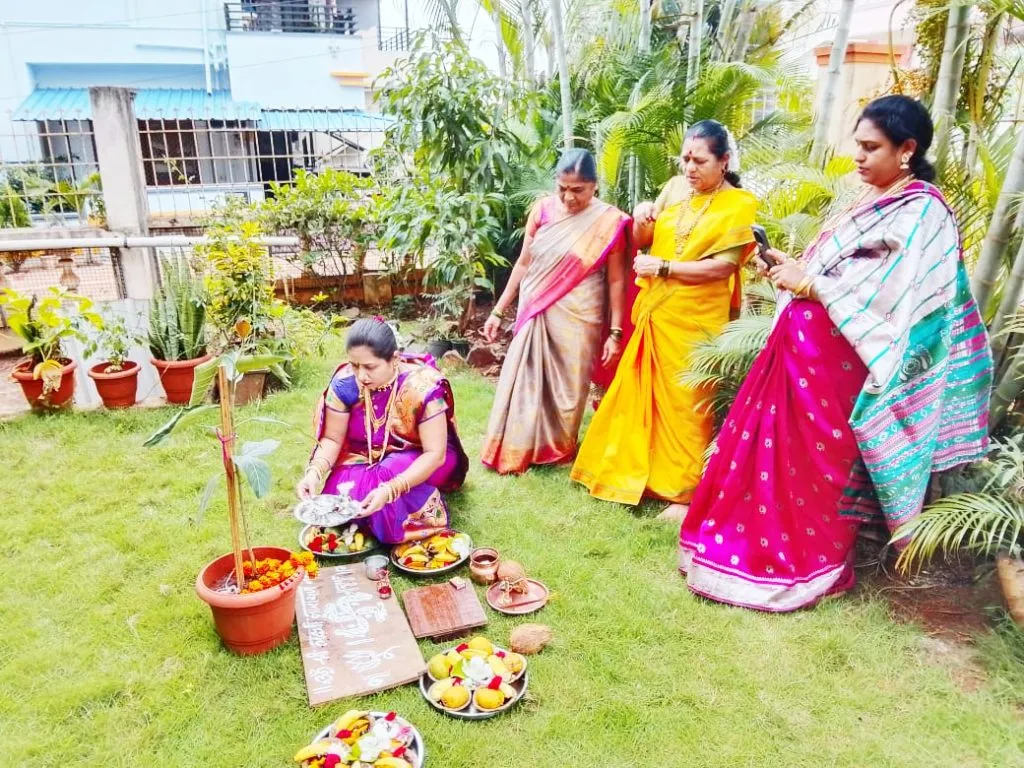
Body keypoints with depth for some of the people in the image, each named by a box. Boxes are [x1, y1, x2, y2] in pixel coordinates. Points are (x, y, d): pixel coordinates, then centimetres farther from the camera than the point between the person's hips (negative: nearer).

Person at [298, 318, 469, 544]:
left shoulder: (424, 386, -28)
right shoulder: (345, 382, -18)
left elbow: (435, 454, -27)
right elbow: (332, 439, -7)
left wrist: (390, 489, -40)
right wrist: (315, 472, -28)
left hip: (418, 461, -4)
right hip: (363, 458, 4)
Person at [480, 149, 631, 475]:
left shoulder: (609, 221, -7)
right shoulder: (543, 209, 0)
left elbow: (616, 280, -4)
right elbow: (523, 263, 6)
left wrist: (615, 332, -5)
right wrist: (498, 311, 6)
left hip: (577, 319, -2)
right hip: (535, 313, 3)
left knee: (567, 387, 9)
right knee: (522, 382, 6)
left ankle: (559, 449, 31)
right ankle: (513, 451, 23)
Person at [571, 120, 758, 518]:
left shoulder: (739, 204, -4)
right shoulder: (675, 188, 9)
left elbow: (722, 265, -13)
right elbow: (643, 243, 15)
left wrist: (664, 267, -14)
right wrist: (640, 220, -6)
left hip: (695, 321, -5)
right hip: (654, 313, 5)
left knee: (685, 404, 1)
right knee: (642, 396, 12)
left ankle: (684, 492, 13)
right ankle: (637, 473, 28)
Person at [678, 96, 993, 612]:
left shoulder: (921, 213, -12)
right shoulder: (872, 201, 15)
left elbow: (887, 298, -21)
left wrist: (809, 284, -17)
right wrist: (795, 268, 1)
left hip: (838, 355, -8)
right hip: (804, 343, 8)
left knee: (814, 457, 3)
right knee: (776, 446, 13)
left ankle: (805, 565, 22)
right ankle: (749, 542, 28)